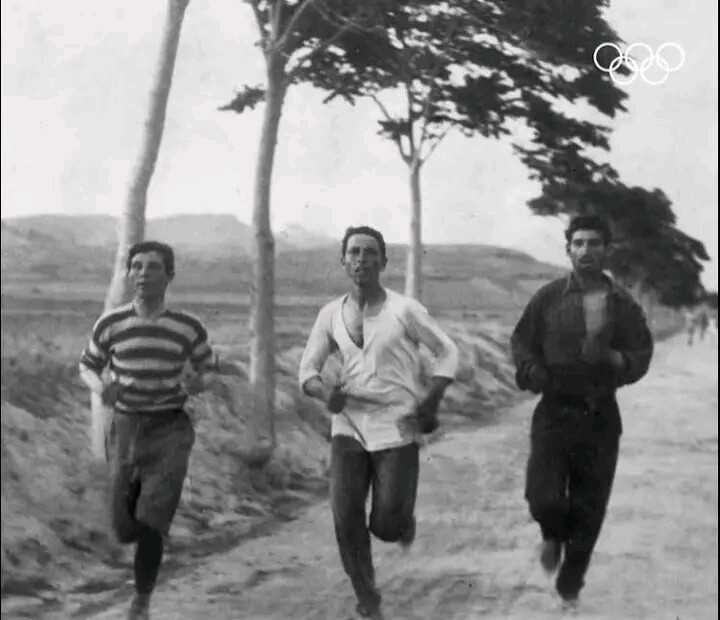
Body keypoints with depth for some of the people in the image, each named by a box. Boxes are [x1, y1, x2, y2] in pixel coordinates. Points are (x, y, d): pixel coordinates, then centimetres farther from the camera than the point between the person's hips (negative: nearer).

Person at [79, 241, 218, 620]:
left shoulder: (188, 327, -4)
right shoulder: (110, 324, -3)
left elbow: (209, 371, 9)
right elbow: (87, 367, 11)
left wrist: (197, 384, -16)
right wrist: (100, 389, -12)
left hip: (170, 432, -2)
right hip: (125, 431, 2)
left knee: (149, 527, -15)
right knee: (125, 531, 7)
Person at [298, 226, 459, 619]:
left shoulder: (404, 310, -8)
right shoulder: (331, 314, 2)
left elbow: (447, 352, 2)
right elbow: (308, 369, 8)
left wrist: (432, 400, -10)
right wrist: (325, 393, -14)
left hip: (397, 428, -3)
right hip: (349, 426, 3)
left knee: (387, 524, -5)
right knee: (346, 519, -7)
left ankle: (405, 523, 34)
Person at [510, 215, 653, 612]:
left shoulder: (623, 304, 2)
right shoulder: (549, 297, -1)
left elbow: (642, 355, 1)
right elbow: (521, 341, 6)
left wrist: (613, 359, -19)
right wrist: (531, 371, -13)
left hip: (600, 418, 1)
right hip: (554, 413, -1)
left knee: (588, 509, 6)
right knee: (543, 498, -16)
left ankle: (569, 587, 26)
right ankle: (553, 536, 22)